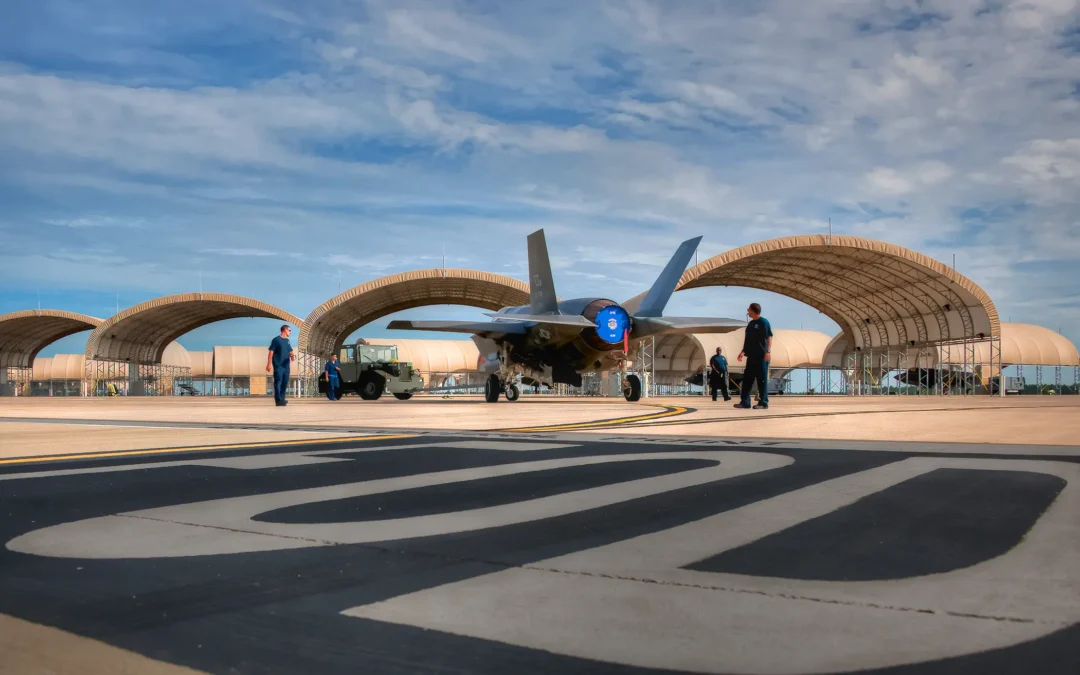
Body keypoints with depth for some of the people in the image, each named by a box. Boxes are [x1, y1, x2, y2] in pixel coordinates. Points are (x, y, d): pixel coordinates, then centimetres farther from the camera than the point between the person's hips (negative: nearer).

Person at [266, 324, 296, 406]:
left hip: (286, 365, 7)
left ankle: (282, 399, 19)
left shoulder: (288, 341, 16)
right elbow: (271, 352, -7)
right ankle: (278, 400, -12)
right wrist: (269, 364, -13)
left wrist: (293, 355, -5)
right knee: (278, 381, -9)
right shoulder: (276, 340, -4)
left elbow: (291, 351, 20)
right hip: (278, 365, -7)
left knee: (285, 382, 9)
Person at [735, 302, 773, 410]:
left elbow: (769, 337, -12)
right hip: (751, 356, 8)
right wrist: (743, 351, 21)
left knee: (762, 379, -4)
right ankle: (745, 402, 8)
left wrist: (768, 351, -20)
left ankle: (764, 403, 0)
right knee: (747, 378, 5)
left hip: (761, 356, -8)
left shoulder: (764, 322, -7)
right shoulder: (750, 324, 16)